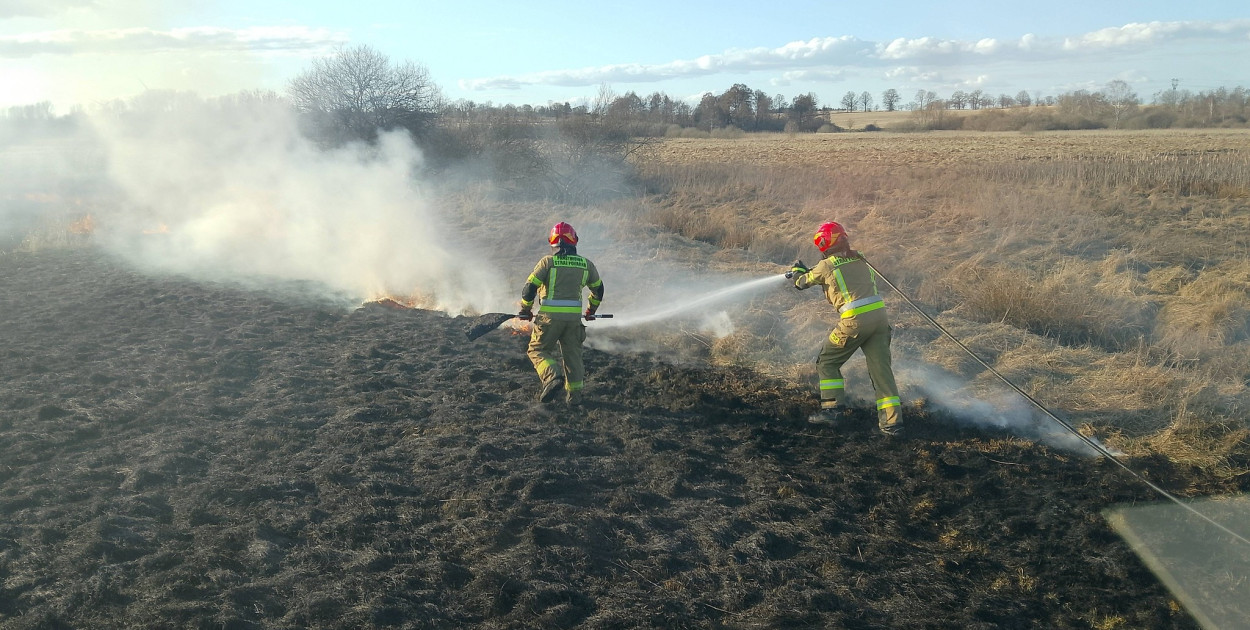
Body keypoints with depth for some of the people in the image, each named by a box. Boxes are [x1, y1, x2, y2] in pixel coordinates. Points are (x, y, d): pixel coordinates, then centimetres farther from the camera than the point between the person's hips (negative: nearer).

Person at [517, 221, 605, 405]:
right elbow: (598, 289, 21)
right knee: (572, 354, 16)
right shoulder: (586, 264, 8)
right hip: (574, 317, 3)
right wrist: (591, 311, 37)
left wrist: (525, 310, 8)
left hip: (550, 316, -3)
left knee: (537, 350, 9)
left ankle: (552, 376, -16)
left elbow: (530, 287, -8)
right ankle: (574, 392, 18)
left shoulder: (548, 261, -5)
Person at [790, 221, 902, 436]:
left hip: (854, 321, -5)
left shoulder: (826, 265, 0)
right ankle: (892, 420, 3)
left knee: (827, 363, 14)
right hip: (879, 316, 5)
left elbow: (802, 283, 14)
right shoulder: (859, 259, 15)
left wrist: (797, 270, 39)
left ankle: (829, 410, 8)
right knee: (881, 368, 7)